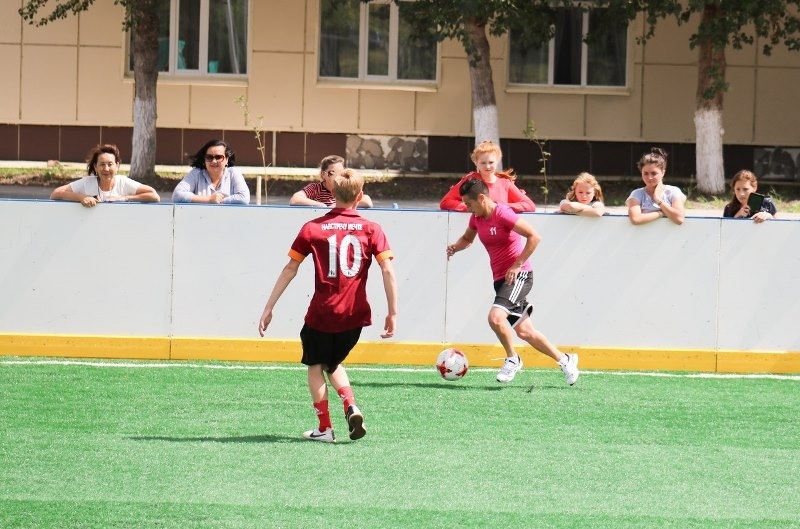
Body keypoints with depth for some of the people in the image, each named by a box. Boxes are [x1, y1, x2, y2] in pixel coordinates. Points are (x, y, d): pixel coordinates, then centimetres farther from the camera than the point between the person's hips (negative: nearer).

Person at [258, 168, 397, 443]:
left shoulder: (313, 228, -2)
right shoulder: (371, 229, 0)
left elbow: (289, 269, -2)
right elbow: (388, 271, -8)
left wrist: (268, 308, 2)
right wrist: (392, 313, -4)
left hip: (322, 314, -2)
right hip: (355, 316, 3)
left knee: (315, 365, 18)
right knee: (333, 363, 25)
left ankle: (325, 428, 14)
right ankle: (351, 406, 2)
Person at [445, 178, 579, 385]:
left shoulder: (502, 214, -17)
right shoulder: (477, 218, 8)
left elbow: (534, 237, -20)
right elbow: (467, 238, 28)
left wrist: (518, 265, -21)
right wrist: (455, 247, 5)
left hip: (518, 275, -9)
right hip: (500, 278, 9)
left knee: (496, 317, -27)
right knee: (524, 331, 9)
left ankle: (512, 359, -5)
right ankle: (564, 360, 23)